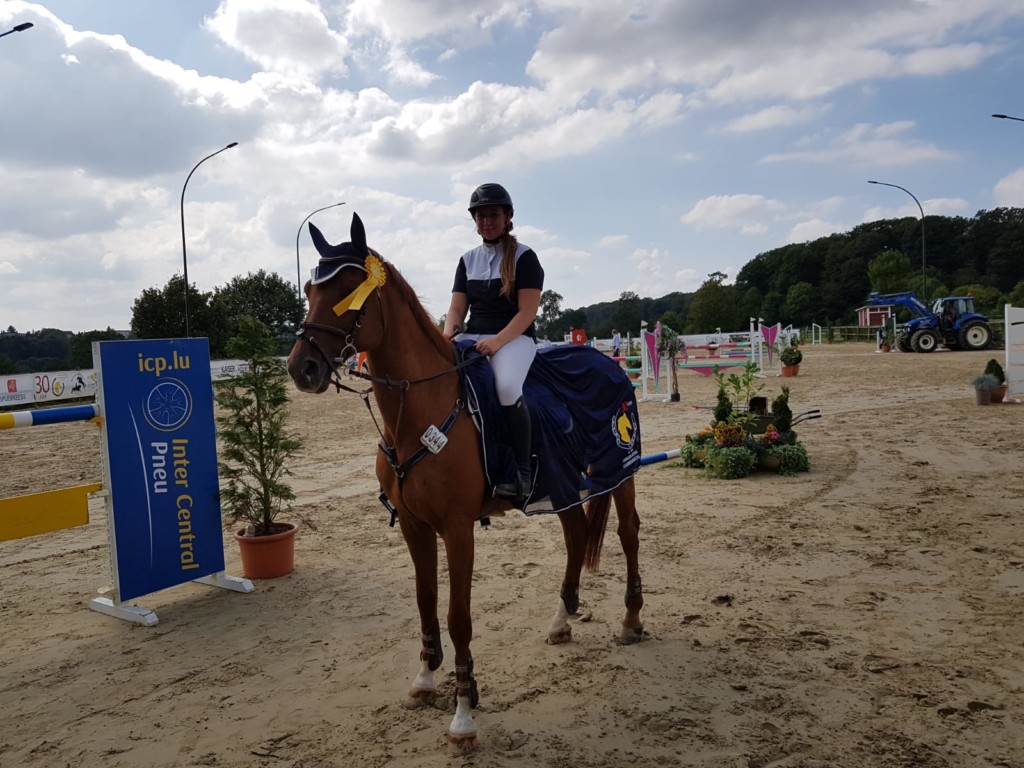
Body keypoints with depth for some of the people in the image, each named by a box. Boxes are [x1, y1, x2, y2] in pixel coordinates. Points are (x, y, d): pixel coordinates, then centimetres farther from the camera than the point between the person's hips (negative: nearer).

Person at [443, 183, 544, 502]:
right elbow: (457, 308, 13)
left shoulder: (524, 257, 1)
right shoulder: (468, 260, 17)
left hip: (514, 337, -5)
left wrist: (497, 341, -22)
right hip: (471, 337, 5)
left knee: (507, 386, -38)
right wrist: (448, 334, -10)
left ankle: (522, 472, -25)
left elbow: (527, 312, -8)